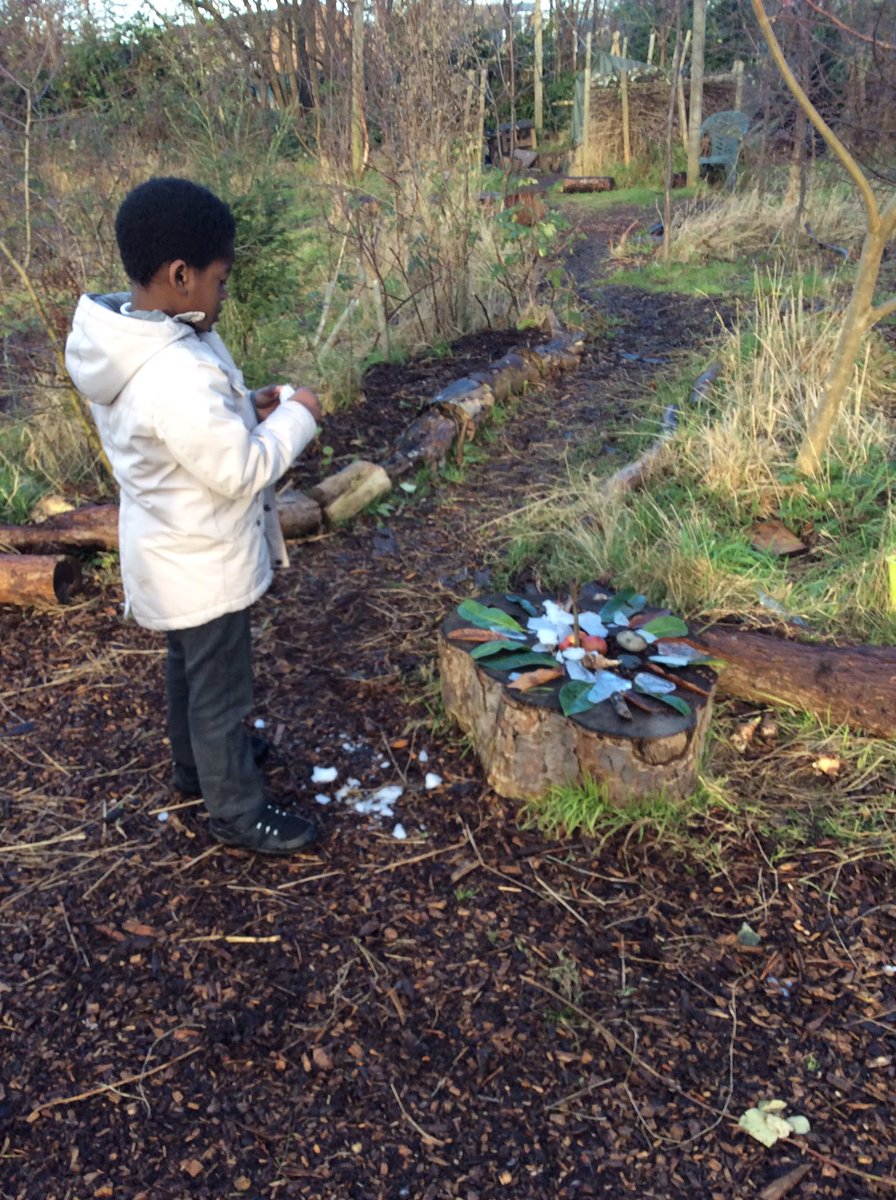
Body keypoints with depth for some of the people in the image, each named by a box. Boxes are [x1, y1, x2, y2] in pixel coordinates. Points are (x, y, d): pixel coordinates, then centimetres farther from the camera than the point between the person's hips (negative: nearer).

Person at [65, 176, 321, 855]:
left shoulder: (128, 342, -4)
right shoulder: (177, 373, -35)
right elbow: (242, 471, -28)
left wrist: (246, 407, 0)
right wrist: (295, 417, -14)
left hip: (172, 549, 10)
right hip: (202, 563, -10)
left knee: (189, 663, 28)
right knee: (222, 689, 9)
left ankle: (198, 763, 51)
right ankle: (239, 813, 29)